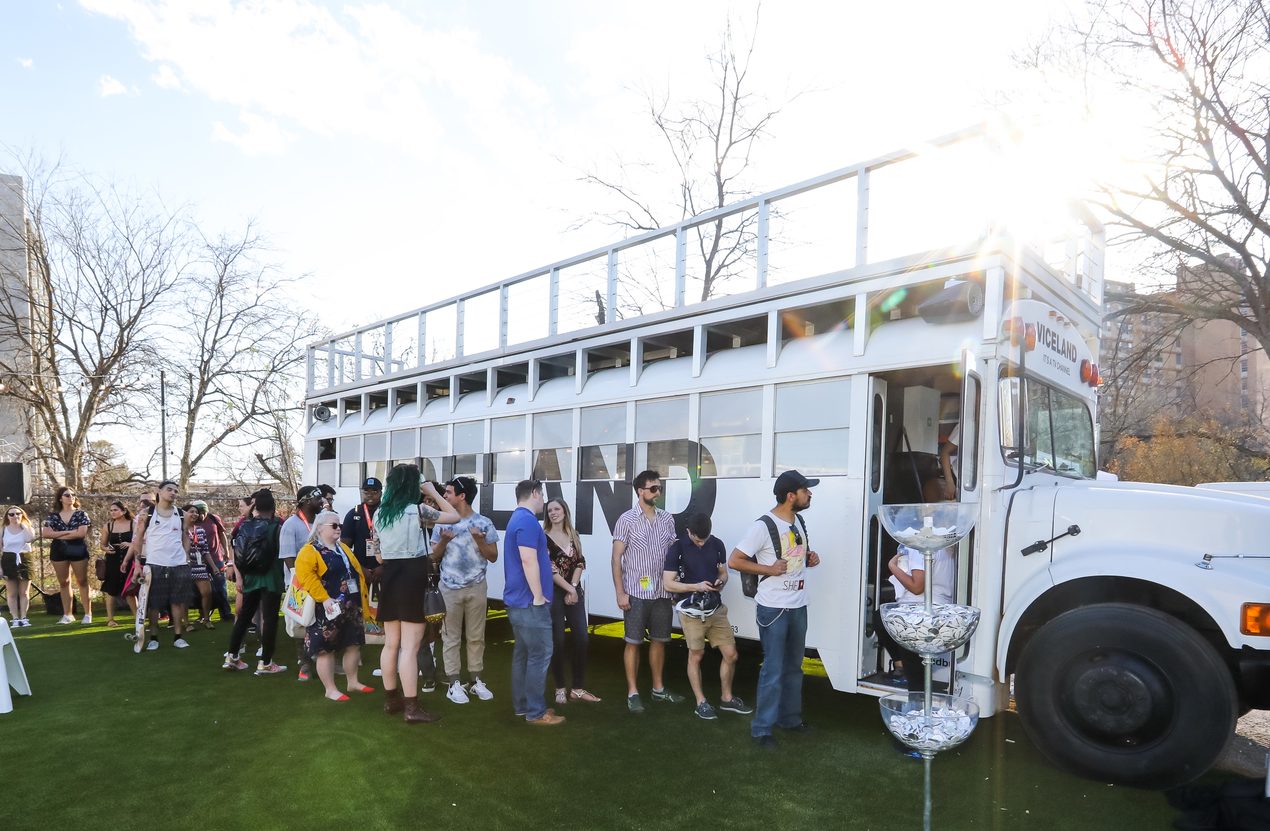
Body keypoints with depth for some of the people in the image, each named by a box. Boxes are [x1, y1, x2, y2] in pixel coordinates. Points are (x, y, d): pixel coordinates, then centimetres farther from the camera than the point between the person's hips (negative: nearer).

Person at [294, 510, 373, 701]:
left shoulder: (343, 548, 16)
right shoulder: (310, 551, -9)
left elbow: (357, 572, 19)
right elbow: (305, 576, -22)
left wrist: (361, 598, 11)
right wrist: (324, 599, -27)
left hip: (351, 607, 8)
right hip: (329, 610, -8)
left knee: (353, 644, 12)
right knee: (326, 648, -1)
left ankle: (353, 682, 26)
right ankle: (330, 689, 9)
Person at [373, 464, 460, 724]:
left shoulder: (379, 513, 8)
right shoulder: (417, 510, -11)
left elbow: (379, 555, 13)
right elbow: (454, 516, 0)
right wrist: (433, 492, 6)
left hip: (389, 577, 7)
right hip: (412, 577, -7)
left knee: (391, 644, 16)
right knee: (410, 647, -4)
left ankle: (391, 700, 26)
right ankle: (411, 708, 0)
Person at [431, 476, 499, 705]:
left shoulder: (483, 523, -4)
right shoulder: (443, 522, 1)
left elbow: (493, 557, -2)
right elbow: (434, 556, 4)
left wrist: (480, 541, -18)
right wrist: (443, 541, -15)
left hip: (476, 587, 0)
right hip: (450, 588, 1)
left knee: (476, 636, 8)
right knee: (451, 637, 4)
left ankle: (476, 681, 18)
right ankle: (453, 683, 12)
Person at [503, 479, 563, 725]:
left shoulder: (517, 519, 16)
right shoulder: (528, 520, -17)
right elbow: (528, 561, -24)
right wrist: (538, 597, -18)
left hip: (518, 600, 10)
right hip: (529, 601, -10)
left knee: (523, 653, 14)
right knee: (540, 655, -4)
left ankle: (523, 705, 21)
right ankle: (535, 711, 2)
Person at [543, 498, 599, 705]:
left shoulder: (573, 536, 11)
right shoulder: (544, 537, -5)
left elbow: (580, 563, 5)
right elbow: (549, 569, -11)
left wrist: (573, 588, -9)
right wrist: (569, 589, -11)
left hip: (575, 592, 5)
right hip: (554, 594, -5)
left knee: (581, 639, 1)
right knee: (558, 641, -2)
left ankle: (578, 688, 11)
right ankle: (560, 688, 11)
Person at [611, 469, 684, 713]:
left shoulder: (667, 519, 6)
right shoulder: (627, 520, -7)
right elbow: (616, 558, -7)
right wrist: (620, 592, -11)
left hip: (662, 592, 5)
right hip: (636, 593, -5)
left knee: (659, 640, 14)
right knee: (633, 642, 3)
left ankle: (658, 688, 27)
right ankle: (632, 693, 12)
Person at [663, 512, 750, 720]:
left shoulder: (717, 545, 0)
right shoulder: (677, 549, -12)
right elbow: (668, 583, -12)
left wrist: (721, 582, -11)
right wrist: (696, 586, -22)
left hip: (716, 609, 5)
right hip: (692, 612, -4)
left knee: (730, 654, 7)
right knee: (696, 656, 7)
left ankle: (727, 699, 26)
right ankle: (701, 703, 22)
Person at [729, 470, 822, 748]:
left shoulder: (799, 522, 7)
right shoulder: (763, 526, -18)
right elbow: (734, 560, -17)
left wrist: (812, 558, 2)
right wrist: (768, 569, -21)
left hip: (798, 607, 8)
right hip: (773, 609, -8)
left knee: (794, 666, 18)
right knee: (773, 670, -2)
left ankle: (789, 717, 33)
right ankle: (761, 728, 10)